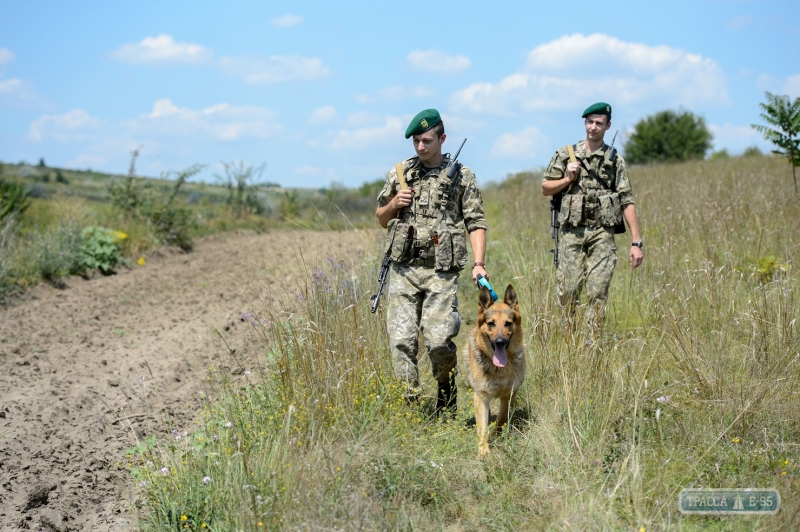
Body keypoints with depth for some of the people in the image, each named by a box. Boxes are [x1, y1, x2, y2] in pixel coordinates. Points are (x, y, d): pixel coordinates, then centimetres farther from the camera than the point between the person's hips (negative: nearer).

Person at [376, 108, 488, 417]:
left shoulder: (462, 177, 6)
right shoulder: (399, 173, 13)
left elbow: (476, 223, 2)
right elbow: (382, 220, 21)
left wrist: (478, 263, -12)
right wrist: (394, 203, -1)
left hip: (441, 272, -3)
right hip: (403, 269, 3)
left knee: (438, 340, -11)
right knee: (401, 340, -4)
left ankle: (446, 394, 15)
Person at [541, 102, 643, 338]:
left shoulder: (615, 160, 7)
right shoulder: (566, 154, 9)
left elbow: (627, 202, 3)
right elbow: (545, 188, 13)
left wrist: (636, 242, -3)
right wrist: (568, 179, -6)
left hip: (602, 233, 0)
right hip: (572, 232, 0)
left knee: (598, 293, -4)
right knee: (568, 291, -1)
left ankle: (593, 344, 3)